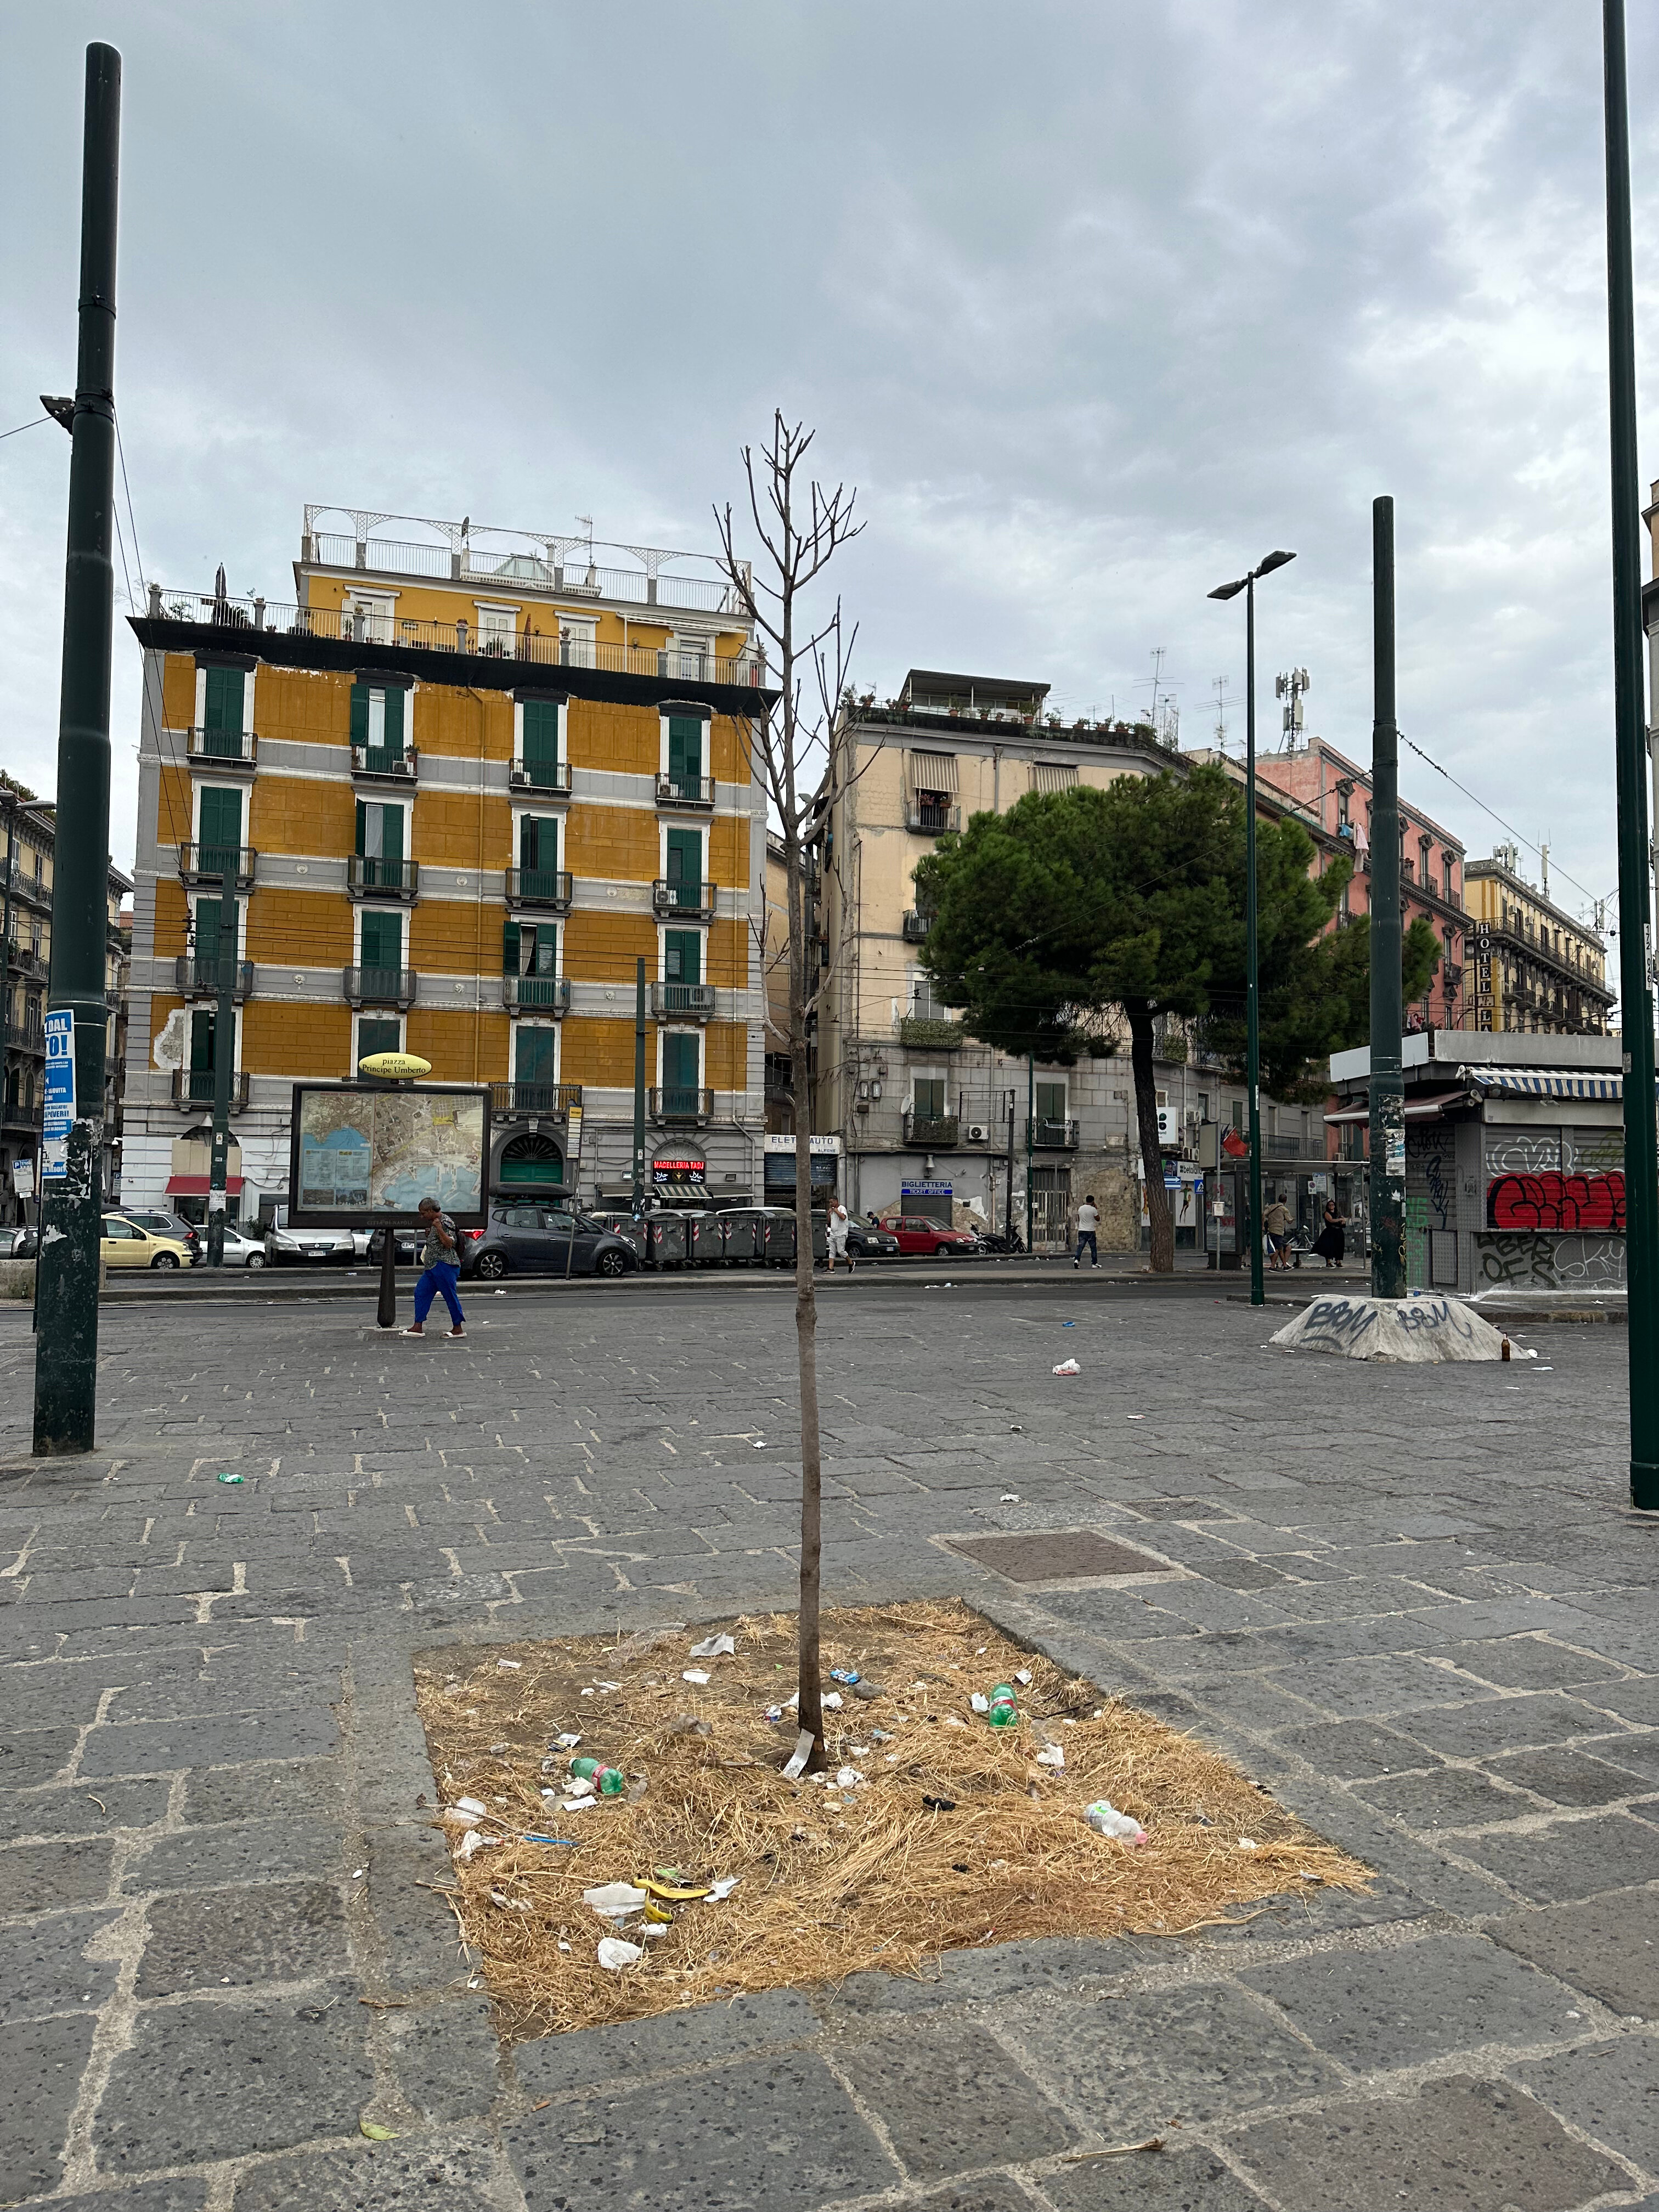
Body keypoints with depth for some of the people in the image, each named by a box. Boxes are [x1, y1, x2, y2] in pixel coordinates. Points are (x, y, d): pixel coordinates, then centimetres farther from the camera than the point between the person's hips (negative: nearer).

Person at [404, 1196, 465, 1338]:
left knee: (450, 1297, -5)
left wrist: (439, 1229, -28)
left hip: (444, 1266, -11)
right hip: (433, 1267, 11)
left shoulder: (446, 1222, -12)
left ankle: (459, 1329, 2)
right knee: (421, 1293, 8)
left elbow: (449, 1244, -20)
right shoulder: (435, 1223, 19)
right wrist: (429, 1234, 13)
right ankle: (418, 1327, 9)